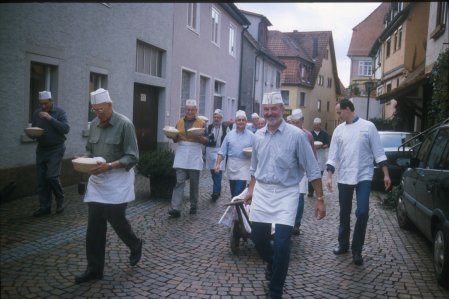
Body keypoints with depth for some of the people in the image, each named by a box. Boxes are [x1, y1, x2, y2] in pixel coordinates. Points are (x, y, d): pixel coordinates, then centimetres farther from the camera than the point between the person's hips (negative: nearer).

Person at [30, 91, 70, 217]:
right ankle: (44, 206, 13)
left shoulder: (59, 112, -7)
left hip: (56, 149, -5)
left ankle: (60, 200, 10)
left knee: (52, 176, -13)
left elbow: (66, 129, -19)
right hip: (41, 149, 5)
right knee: (41, 179, 3)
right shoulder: (36, 113, 7)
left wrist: (50, 118, -24)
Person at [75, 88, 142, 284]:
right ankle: (94, 268, 16)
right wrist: (84, 160, -4)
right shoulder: (94, 124, 7)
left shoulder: (124, 124, -12)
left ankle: (136, 246, 29)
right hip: (96, 179, 6)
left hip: (117, 179, -6)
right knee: (94, 225, 5)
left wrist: (109, 166, -25)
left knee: (116, 218, -2)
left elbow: (132, 157, -14)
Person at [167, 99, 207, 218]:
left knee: (194, 182, 8)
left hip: (195, 155, -1)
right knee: (179, 182, -5)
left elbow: (206, 141, 1)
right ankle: (176, 209, -8)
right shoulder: (179, 122, 9)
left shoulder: (201, 123, 2)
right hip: (181, 154, 1)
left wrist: (198, 136, -18)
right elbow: (175, 139, 14)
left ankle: (193, 206, 23)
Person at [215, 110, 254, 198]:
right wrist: (217, 164, -3)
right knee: (233, 192, 12)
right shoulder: (230, 134, 6)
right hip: (231, 165, 3)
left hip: (244, 166, -3)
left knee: (239, 192, -12)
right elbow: (222, 151, 5)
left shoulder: (251, 135, 0)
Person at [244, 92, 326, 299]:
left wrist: (320, 199, -9)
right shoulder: (258, 136, 5)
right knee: (258, 237, 10)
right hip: (262, 192, 5)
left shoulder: (296, 135, -10)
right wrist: (251, 189, 20)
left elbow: (312, 170, -8)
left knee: (281, 242, -10)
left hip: (286, 193, -4)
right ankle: (272, 263, 44)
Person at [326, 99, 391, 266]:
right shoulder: (339, 130, 6)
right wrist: (329, 176, -4)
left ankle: (357, 249, 3)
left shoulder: (368, 126, -4)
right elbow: (333, 155, 4)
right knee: (344, 213, 12)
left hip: (364, 176, -3)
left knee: (362, 212, -12)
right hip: (344, 177, 4)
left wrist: (386, 174, -5)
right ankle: (343, 244, 30)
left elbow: (378, 152, -2)